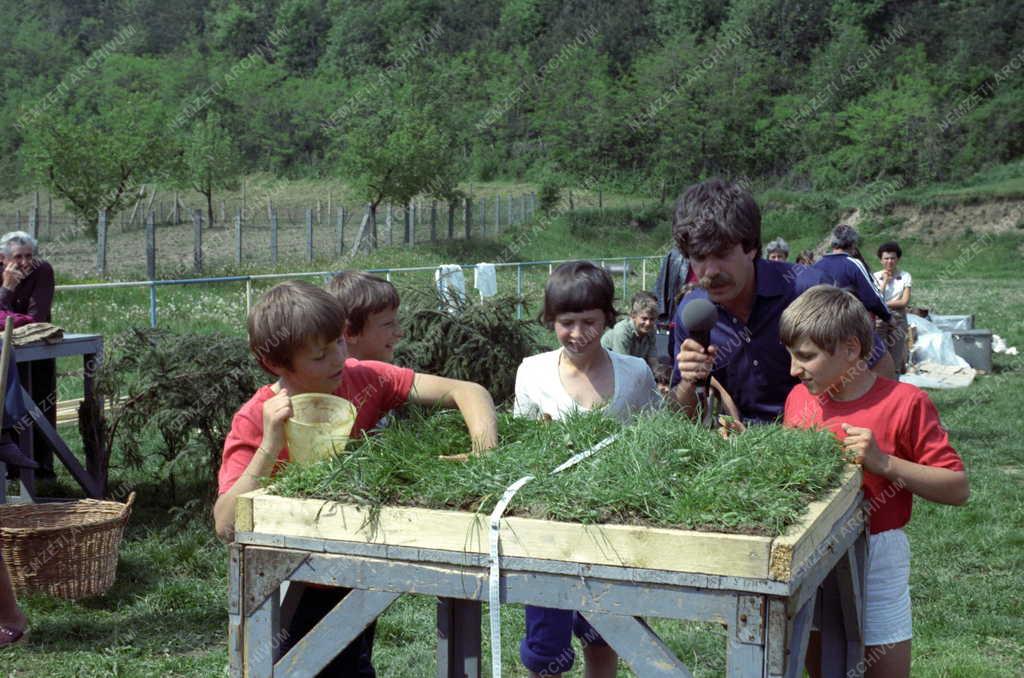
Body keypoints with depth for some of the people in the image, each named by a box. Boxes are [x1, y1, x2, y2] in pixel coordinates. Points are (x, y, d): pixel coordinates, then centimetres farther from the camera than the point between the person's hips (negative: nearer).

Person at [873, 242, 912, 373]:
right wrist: (885, 281, -6)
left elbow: (905, 302, -4)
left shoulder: (905, 276, 3)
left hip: (898, 321, 0)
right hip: (880, 321, 0)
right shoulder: (875, 277, 3)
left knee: (896, 362, 1)